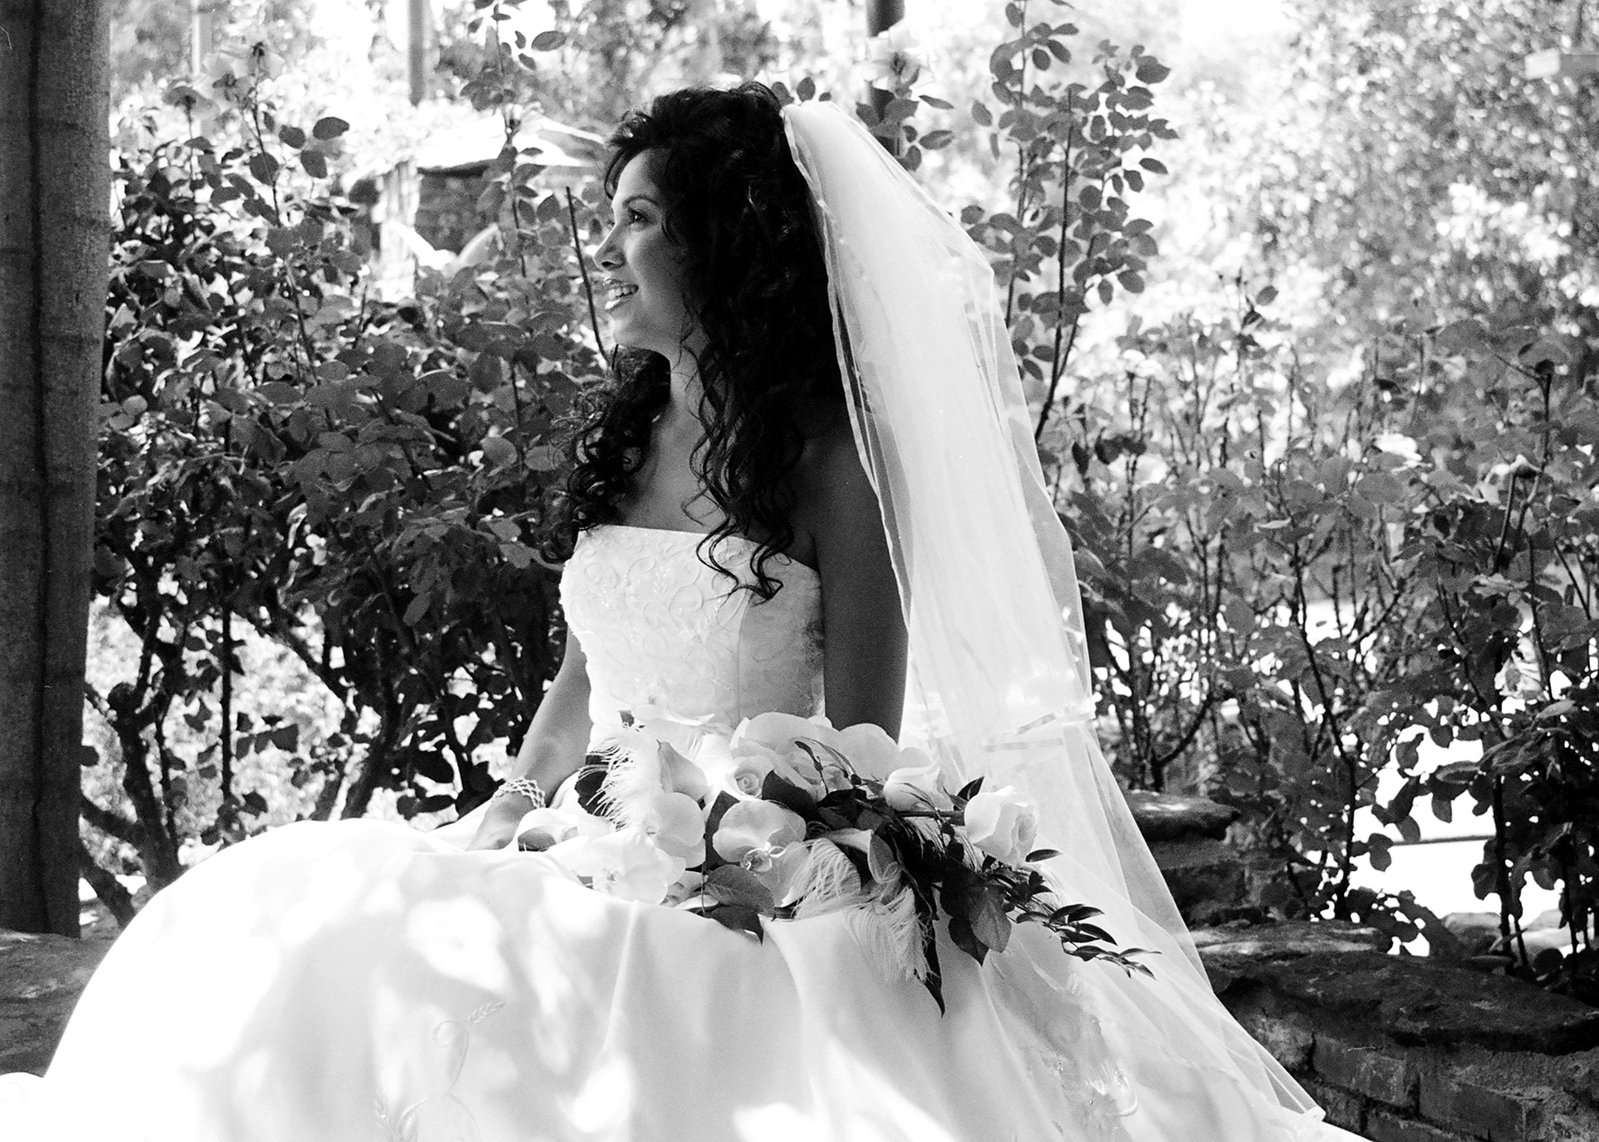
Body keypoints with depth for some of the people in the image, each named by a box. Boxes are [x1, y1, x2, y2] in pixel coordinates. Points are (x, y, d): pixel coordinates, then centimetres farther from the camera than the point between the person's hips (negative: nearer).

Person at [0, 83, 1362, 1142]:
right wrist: (507, 812, 3)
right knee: (296, 924, -16)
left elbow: (857, 746, -7)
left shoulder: (831, 456, -6)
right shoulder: (620, 435, 13)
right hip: (601, 851, 7)